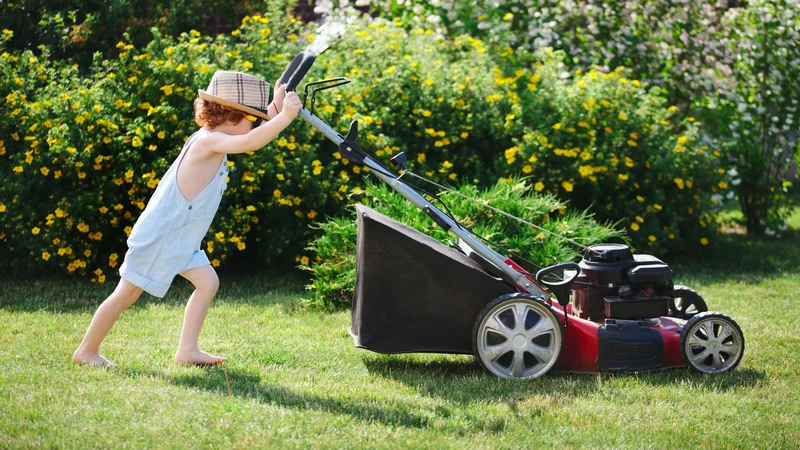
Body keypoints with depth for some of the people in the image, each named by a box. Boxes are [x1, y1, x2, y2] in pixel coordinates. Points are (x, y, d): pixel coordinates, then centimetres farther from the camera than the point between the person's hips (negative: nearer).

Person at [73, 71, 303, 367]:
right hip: (158, 236, -9)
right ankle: (87, 350, 17)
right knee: (127, 294, 3)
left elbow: (259, 132, 15)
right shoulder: (208, 141, -24)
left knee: (208, 282, 2)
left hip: (179, 240, 9)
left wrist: (276, 107, 1)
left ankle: (187, 350, 6)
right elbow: (251, 141, -42)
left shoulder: (213, 139, 5)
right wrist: (286, 116, -42)